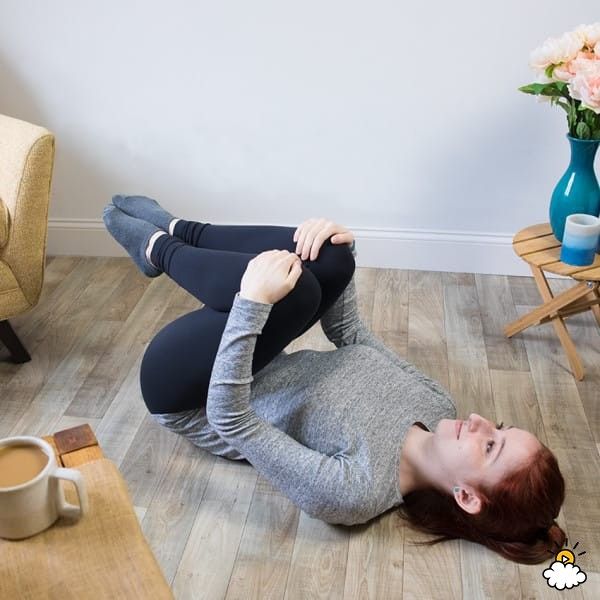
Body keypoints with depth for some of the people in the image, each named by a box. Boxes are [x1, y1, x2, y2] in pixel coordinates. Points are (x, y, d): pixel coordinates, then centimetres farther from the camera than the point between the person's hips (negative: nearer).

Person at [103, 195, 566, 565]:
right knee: (328, 260, -14)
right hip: (252, 370, 7)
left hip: (191, 401, -7)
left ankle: (160, 248, -1)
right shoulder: (435, 405, -12)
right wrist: (343, 247, -16)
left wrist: (254, 301, -44)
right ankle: (174, 230, 6)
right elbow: (349, 333, -2)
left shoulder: (356, 490, -34)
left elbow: (228, 418, -37)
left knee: (296, 288, -32)